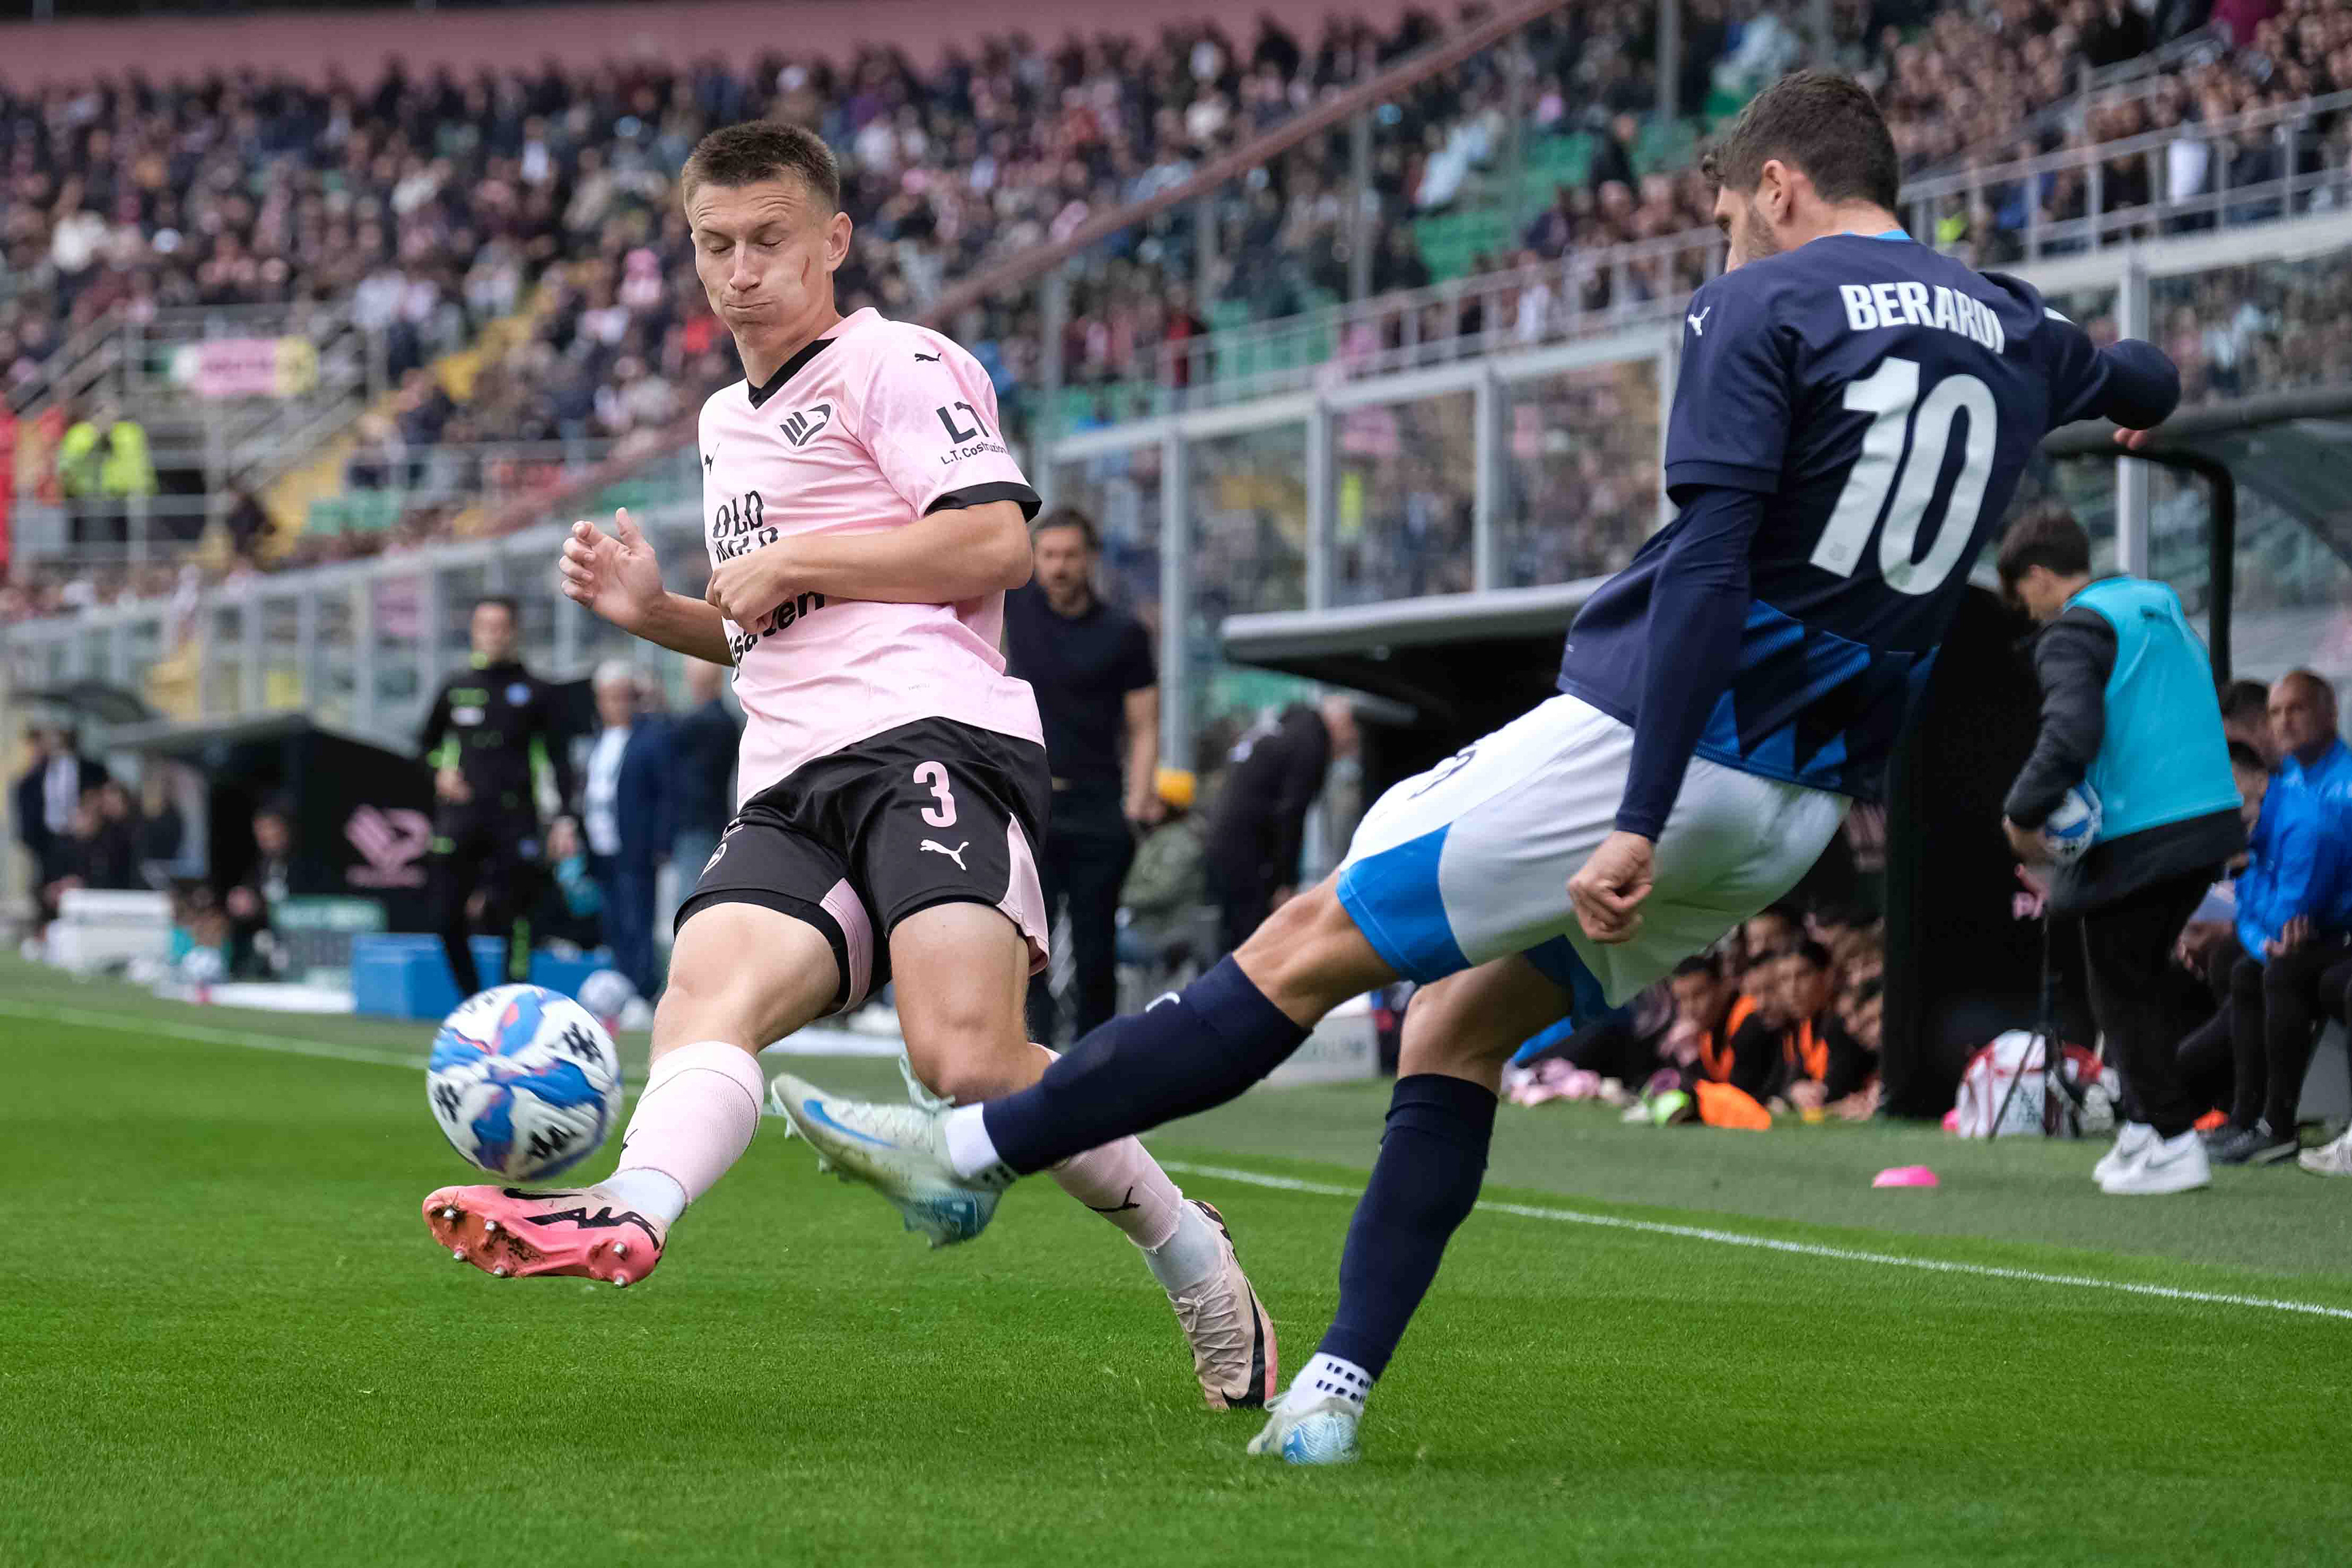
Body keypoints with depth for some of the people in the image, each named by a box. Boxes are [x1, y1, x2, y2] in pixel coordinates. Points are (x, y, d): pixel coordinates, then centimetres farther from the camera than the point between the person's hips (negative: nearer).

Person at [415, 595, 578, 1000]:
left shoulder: (535, 693, 6)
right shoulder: (457, 688, 14)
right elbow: (426, 742, 26)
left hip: (514, 820, -2)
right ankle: (473, 1000, 9)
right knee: (447, 919, -5)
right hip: (460, 820, 2)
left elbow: (558, 757, 5)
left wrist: (566, 816, -6)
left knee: (512, 919, -8)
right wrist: (440, 770, 5)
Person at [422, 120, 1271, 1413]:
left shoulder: (898, 364, 6)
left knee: (966, 1060, -26)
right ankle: (633, 1212, -55)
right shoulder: (725, 422, 33)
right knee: (707, 987, -25)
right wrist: (654, 613, 23)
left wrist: (793, 564, -4)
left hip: (932, 734, -7)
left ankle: (1188, 1256, -5)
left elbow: (996, 540, -8)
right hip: (789, 788, 7)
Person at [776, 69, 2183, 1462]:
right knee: (1458, 1024, 17)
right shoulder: (2011, 333, 13)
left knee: (1308, 950, 0)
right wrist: (2130, 390, 63)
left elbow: (1708, 571, -18)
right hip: (1799, 810, 7)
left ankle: (976, 1149, 4)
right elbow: (2149, 387, 37)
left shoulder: (1762, 309, -8)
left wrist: (1639, 822, -23)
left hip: (1645, 741, -7)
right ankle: (1335, 1393, 8)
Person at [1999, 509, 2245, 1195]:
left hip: (2134, 839, -8)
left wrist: (2023, 814, -12)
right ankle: (2148, 1120, 21)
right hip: (2210, 822, 8)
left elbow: (2072, 733, -23)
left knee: (2121, 990, 1)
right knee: (2141, 977, 20)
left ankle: (2174, 1142, -2)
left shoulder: (2075, 630, -9)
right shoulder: (2162, 609, 19)